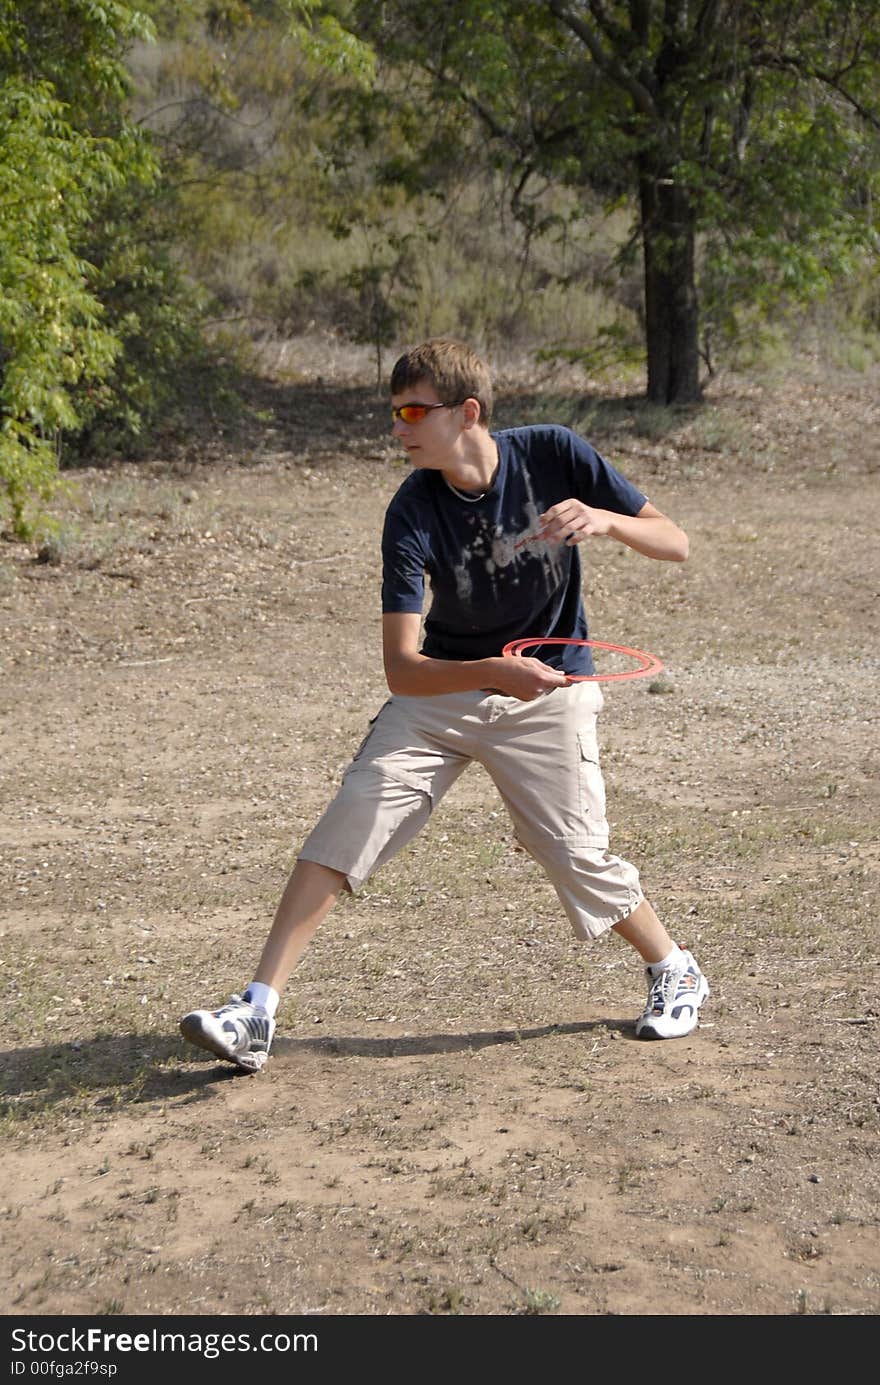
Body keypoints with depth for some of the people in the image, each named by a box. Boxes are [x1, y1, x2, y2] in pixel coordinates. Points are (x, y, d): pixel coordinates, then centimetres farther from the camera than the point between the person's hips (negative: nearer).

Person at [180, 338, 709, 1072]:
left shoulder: (555, 454, -16)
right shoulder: (413, 514, -18)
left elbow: (675, 543, -10)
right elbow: (401, 668, -23)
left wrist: (605, 520, -31)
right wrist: (496, 671, -41)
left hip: (548, 691, 0)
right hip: (443, 688, 1)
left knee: (578, 855, -7)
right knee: (355, 813, -15)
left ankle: (675, 971, 24)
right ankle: (258, 1014, -14)